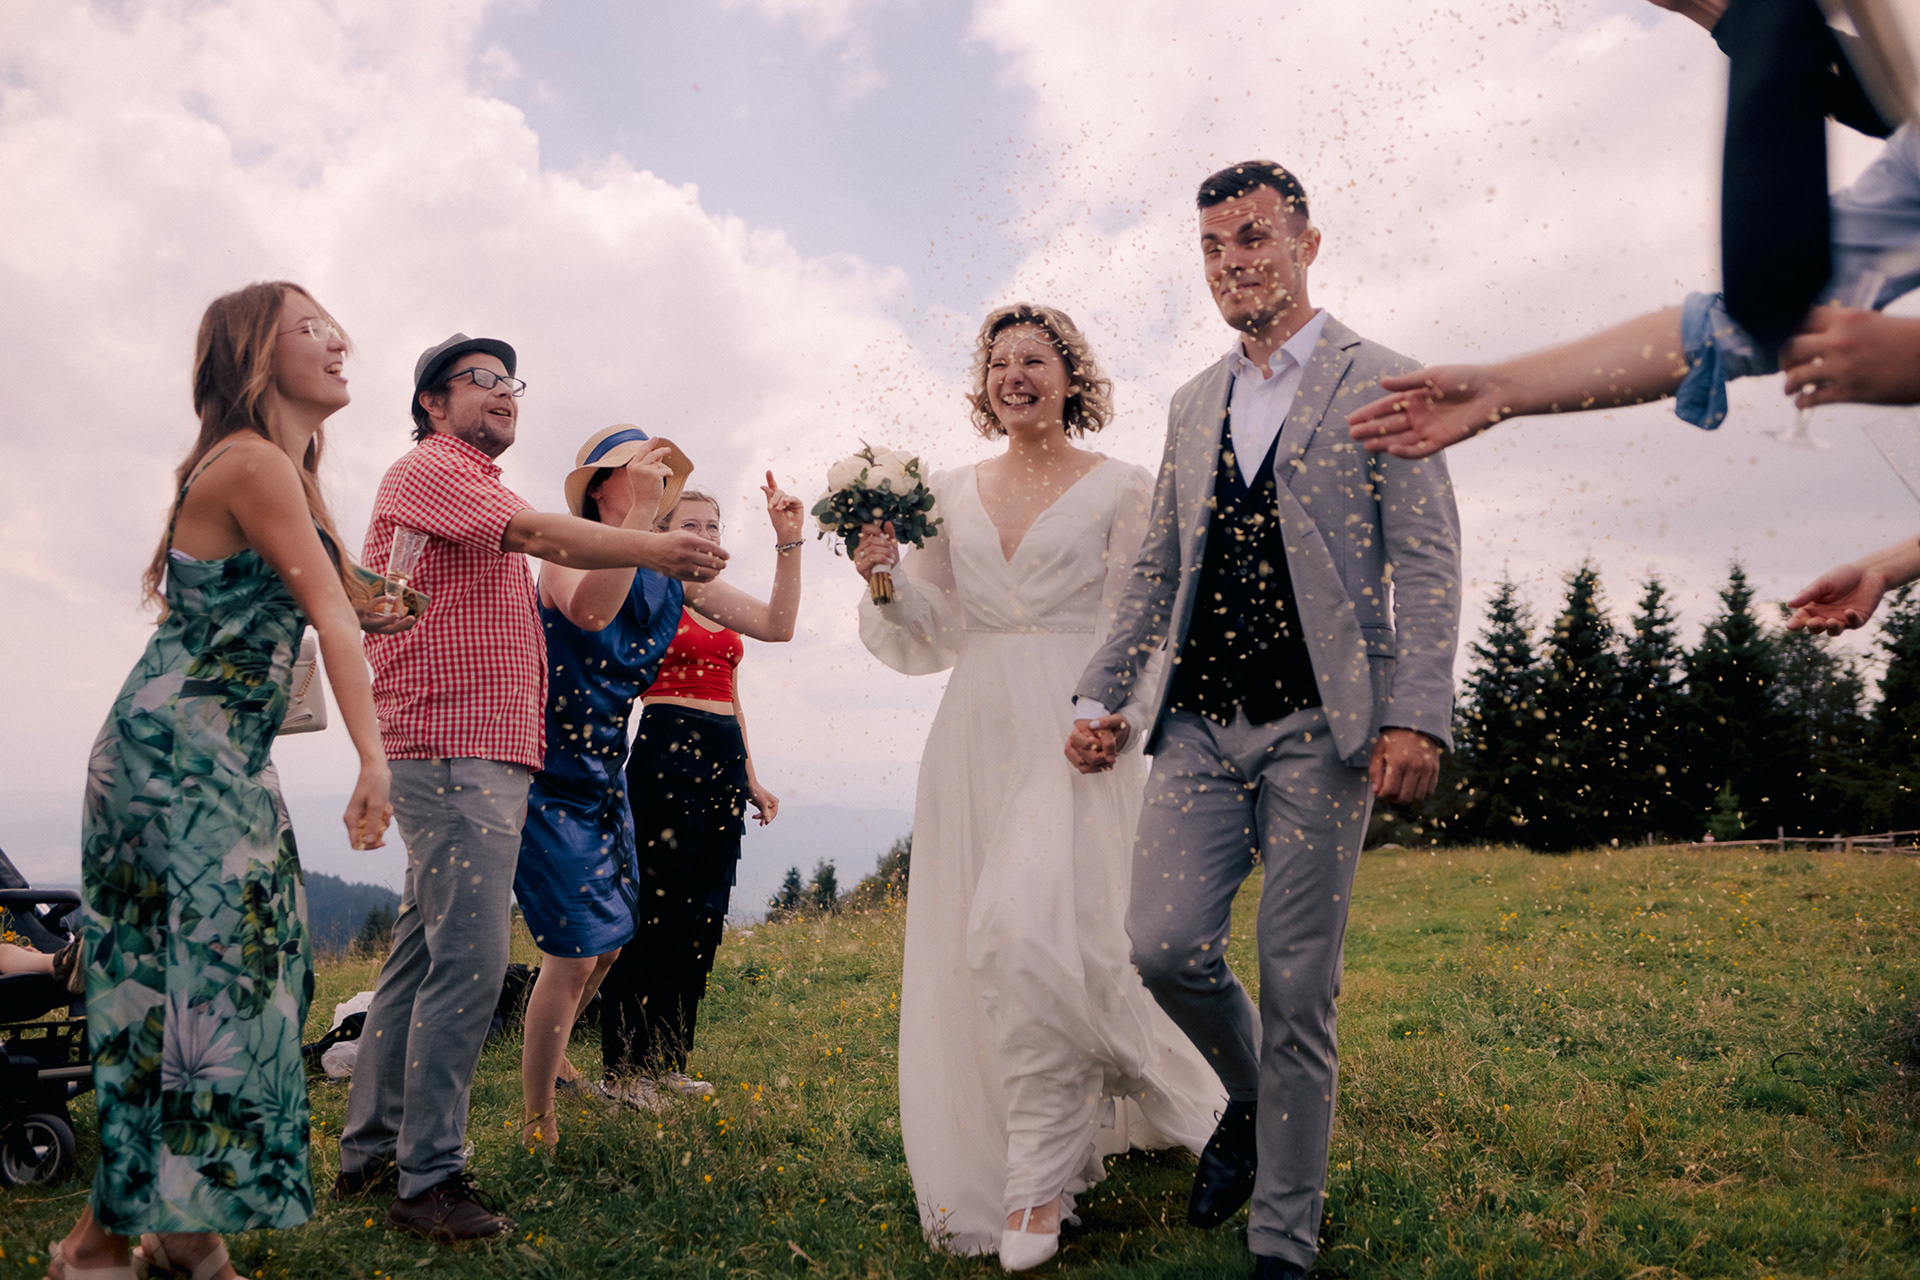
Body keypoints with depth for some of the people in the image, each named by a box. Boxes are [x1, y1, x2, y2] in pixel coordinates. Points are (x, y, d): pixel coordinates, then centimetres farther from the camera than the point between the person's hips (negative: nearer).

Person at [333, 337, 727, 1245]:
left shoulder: (481, 490, 27)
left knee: (421, 955, 13)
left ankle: (371, 1151, 22)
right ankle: (429, 1179, -6)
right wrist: (651, 547, -30)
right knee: (469, 960, -13)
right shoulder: (427, 470, -4)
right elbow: (540, 536, -20)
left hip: (487, 757, 10)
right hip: (454, 753, -10)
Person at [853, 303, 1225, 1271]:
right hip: (974, 736, 5)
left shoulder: (1120, 491, 3)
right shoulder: (950, 494, 14)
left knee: (1030, 928, -20)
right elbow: (932, 635, 17)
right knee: (971, 943, 3)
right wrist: (885, 576, -1)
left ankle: (1042, 1178, -5)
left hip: (1072, 734, -4)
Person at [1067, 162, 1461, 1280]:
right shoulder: (1194, 405, 18)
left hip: (1320, 729, -4)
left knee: (1299, 986, 0)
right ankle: (1252, 1098, 25)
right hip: (1200, 726, 4)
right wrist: (1103, 696, 11)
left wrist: (1418, 718, -15)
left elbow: (1427, 563, -4)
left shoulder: (1379, 381, 3)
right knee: (1165, 946, -7)